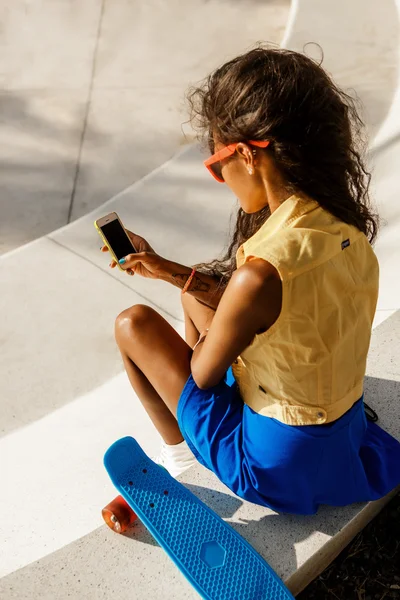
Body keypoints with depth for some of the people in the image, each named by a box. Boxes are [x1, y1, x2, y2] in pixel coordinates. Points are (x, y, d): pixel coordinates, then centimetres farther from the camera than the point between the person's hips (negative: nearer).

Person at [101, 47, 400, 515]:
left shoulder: (261, 273, -36)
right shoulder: (348, 227, -10)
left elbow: (203, 375, -19)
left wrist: (204, 343, 4)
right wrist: (170, 271, 5)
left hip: (278, 464, -7)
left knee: (134, 324, 0)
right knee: (194, 295, 17)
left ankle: (177, 453, 23)